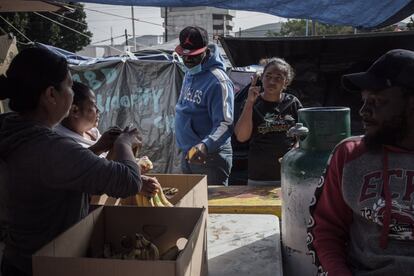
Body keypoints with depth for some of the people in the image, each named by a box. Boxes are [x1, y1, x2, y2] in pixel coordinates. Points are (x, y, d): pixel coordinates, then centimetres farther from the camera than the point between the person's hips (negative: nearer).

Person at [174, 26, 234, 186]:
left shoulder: (218, 81, -20)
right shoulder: (189, 74, 9)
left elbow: (225, 124, -27)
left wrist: (205, 146, -44)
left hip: (210, 157, -9)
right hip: (187, 154, 9)